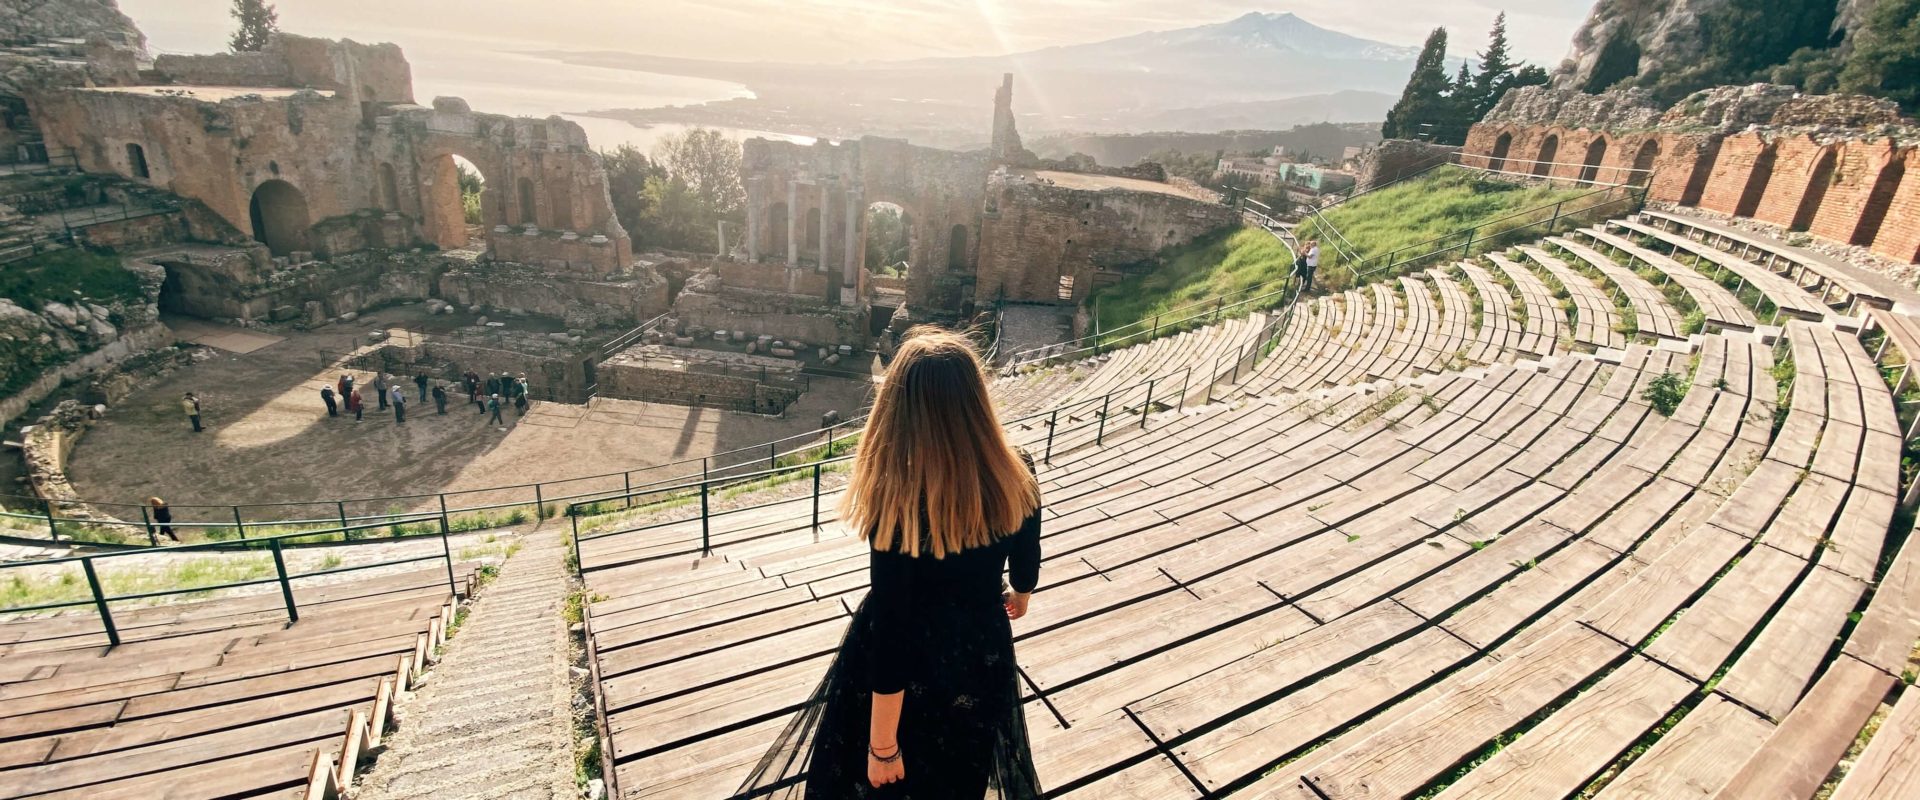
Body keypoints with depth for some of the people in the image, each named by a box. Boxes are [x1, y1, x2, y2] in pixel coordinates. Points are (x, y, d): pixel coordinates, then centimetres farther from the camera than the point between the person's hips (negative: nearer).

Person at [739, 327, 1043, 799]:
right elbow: (1025, 566, 0)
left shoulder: (897, 503, -32)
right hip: (982, 659, 4)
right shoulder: (1015, 481, -19)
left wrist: (882, 746, -13)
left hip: (909, 672, -3)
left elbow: (892, 631, -26)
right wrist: (1021, 594, 26)